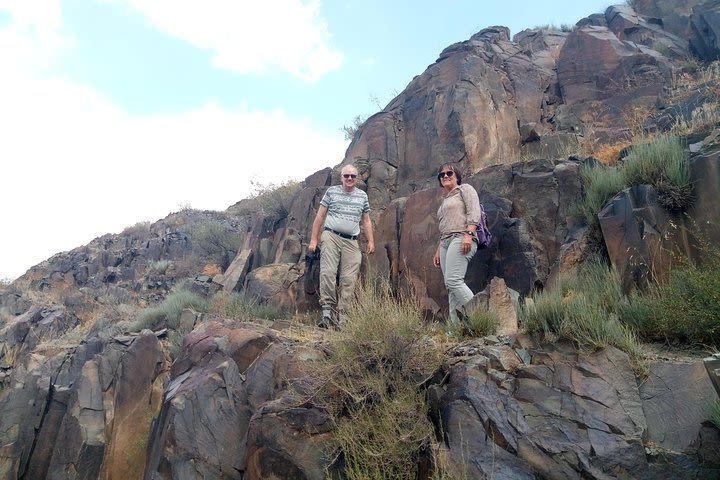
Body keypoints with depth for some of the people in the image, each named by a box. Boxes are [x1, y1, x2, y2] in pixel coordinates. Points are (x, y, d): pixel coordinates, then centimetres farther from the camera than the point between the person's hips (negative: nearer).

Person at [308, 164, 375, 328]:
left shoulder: (362, 196, 14)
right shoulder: (331, 191, 8)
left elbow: (366, 221, 18)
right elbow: (320, 216, 7)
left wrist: (371, 241, 7)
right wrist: (313, 239, 1)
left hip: (351, 242, 2)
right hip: (331, 236, -2)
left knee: (348, 279, -6)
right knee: (328, 273, -16)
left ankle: (341, 315, -3)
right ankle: (327, 311, -12)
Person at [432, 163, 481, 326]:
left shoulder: (465, 189, 9)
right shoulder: (445, 199, 31)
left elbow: (474, 212, -6)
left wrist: (468, 234, -20)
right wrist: (438, 251, 25)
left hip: (461, 238, -8)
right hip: (445, 242, 8)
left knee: (453, 280, -25)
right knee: (451, 286, -3)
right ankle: (456, 325, -7)